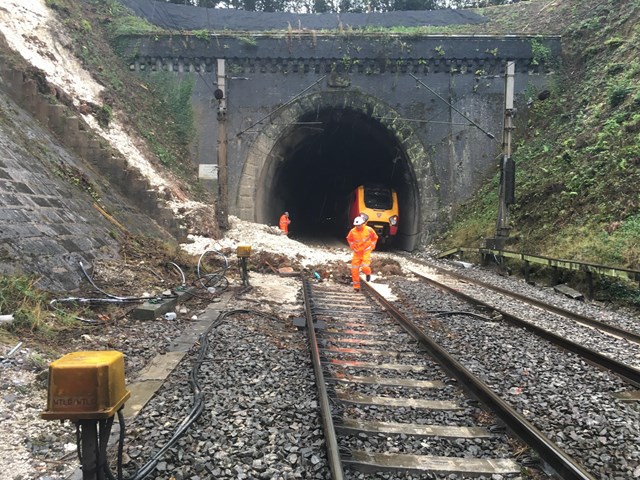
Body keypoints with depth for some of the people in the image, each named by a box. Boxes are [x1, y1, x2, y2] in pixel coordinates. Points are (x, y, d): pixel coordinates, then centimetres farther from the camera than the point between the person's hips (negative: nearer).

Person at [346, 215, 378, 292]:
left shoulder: (369, 230, -12)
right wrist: (352, 247, 8)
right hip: (357, 252, 2)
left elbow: (375, 237, 6)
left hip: (366, 251, -2)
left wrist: (371, 246, 4)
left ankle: (368, 273, 17)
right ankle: (356, 286, 14)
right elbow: (349, 239, 15)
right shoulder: (352, 231, -8)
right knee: (354, 269, 0)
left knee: (365, 267, -21)